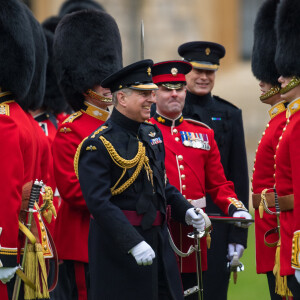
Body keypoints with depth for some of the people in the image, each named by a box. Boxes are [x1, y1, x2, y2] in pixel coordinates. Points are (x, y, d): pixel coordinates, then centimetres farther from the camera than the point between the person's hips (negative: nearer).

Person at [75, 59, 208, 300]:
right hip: (119, 244, -8)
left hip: (158, 240, 8)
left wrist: (185, 211, 5)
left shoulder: (152, 133, 11)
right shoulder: (99, 144, -15)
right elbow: (99, 202, -21)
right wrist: (133, 243, -27)